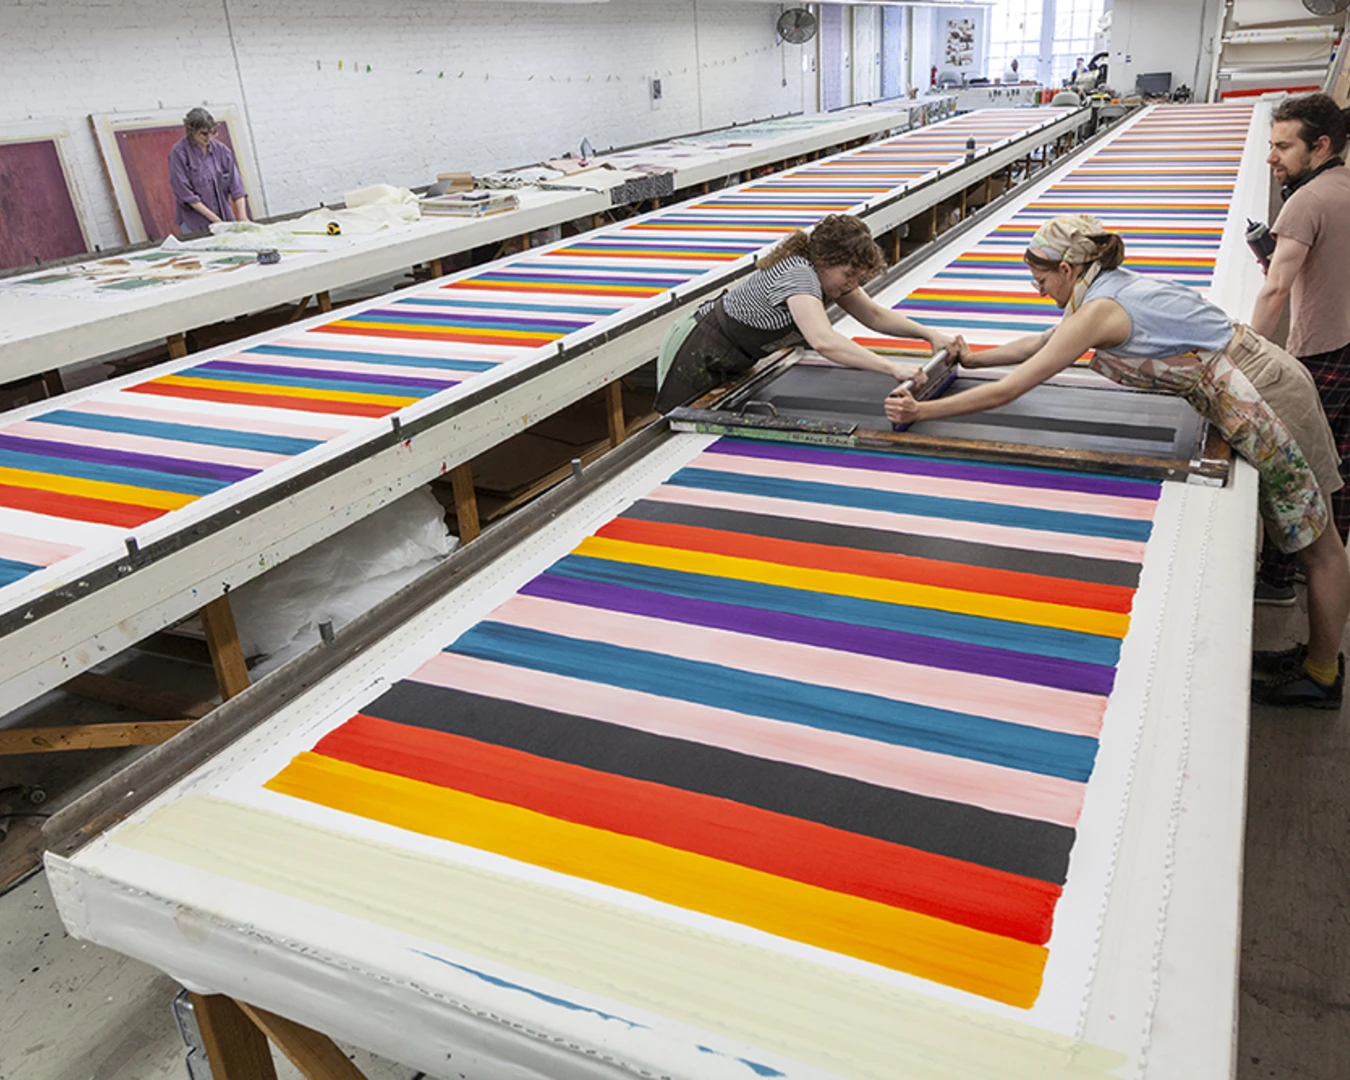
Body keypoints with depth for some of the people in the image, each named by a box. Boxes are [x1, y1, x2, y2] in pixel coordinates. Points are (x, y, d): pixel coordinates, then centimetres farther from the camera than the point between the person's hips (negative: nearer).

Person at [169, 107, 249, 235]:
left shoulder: (221, 150, 4)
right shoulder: (179, 153, -7)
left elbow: (235, 183, 1)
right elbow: (184, 192, -11)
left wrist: (242, 216, -13)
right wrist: (214, 218, -15)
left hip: (225, 219, 4)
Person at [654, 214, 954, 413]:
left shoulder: (827, 270, -4)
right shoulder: (797, 275, -33)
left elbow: (875, 315, 5)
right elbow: (823, 341, -50)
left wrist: (929, 334, -6)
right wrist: (892, 368, -52)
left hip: (729, 365, 9)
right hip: (695, 358, -9)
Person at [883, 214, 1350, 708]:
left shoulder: (1099, 310, -19)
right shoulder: (1112, 286, 9)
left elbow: (1008, 390, -20)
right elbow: (1041, 342, 23)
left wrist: (921, 411, -15)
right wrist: (972, 360, 26)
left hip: (1259, 398, -10)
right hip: (1265, 374, 10)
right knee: (1310, 539, 18)